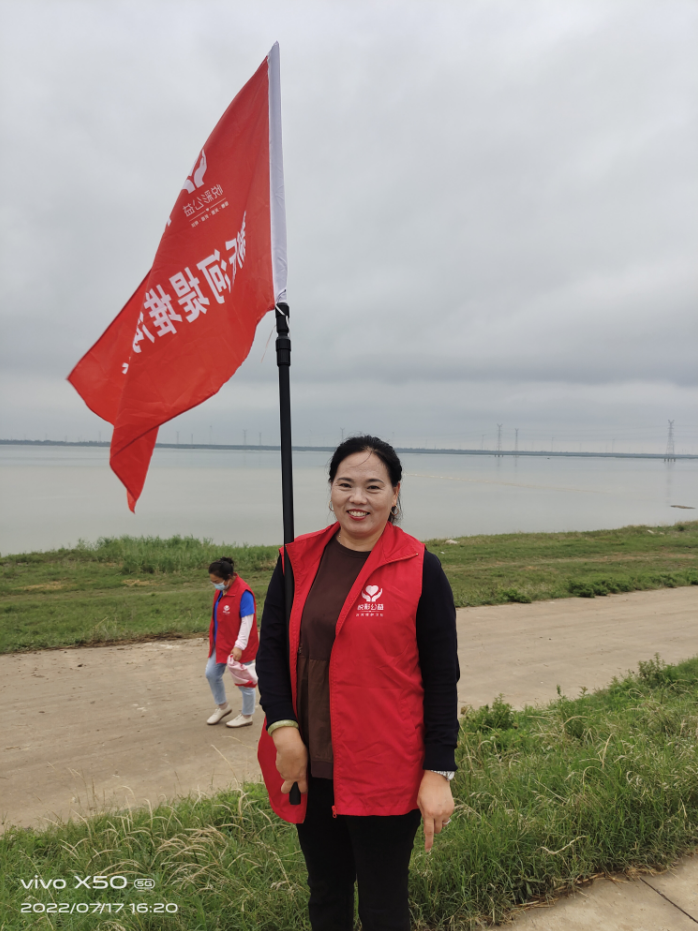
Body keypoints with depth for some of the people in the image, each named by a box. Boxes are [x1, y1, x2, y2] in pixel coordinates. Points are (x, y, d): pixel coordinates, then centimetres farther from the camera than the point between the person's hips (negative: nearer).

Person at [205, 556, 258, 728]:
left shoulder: (243, 593, -24)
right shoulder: (220, 591, 2)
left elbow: (247, 621, -24)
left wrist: (239, 646, -24)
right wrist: (215, 639, 15)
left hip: (238, 647, -9)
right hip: (221, 643, 9)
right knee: (211, 674, 14)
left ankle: (246, 716, 25)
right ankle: (222, 706, 36)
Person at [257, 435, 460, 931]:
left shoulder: (420, 568, -10)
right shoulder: (299, 559, 0)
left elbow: (442, 677, -7)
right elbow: (271, 647, 2)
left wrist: (439, 773, -8)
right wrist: (283, 728, -9)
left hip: (387, 773, -3)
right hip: (310, 767, 4)